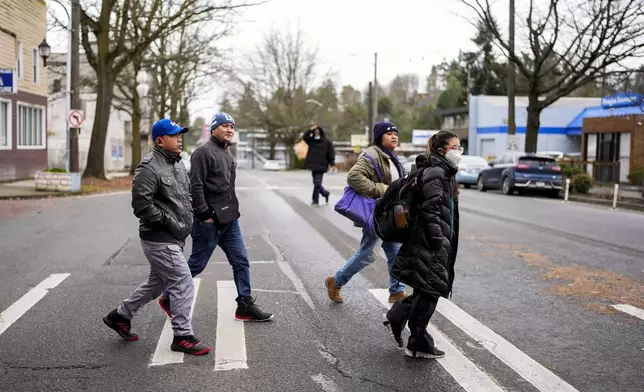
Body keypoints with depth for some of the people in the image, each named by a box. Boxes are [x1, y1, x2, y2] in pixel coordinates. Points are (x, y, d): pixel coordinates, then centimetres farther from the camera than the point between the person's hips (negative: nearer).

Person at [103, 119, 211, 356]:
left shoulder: (178, 164, 14)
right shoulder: (149, 168, -16)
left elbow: (186, 196, 25)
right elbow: (142, 205, -22)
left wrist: (187, 220, 11)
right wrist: (168, 222, -18)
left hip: (173, 238, 10)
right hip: (159, 239, -10)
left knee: (157, 283, 21)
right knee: (183, 283, -7)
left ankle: (120, 316, 37)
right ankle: (183, 336, 5)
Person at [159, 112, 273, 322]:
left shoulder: (227, 154, 16)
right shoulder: (203, 153, -12)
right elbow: (195, 186, -19)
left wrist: (231, 211, 16)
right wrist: (205, 214, -20)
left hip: (229, 220, 9)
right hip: (209, 221, -8)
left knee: (241, 260, 7)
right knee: (197, 264, 2)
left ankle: (245, 306, 14)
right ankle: (168, 299, 19)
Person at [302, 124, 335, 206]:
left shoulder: (327, 142, -3)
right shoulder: (311, 140, 7)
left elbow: (331, 153, -3)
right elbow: (304, 137, -8)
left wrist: (332, 164, -7)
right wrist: (310, 130, -21)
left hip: (321, 166, -5)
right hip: (313, 165, 5)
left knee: (317, 183, -10)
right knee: (316, 183, 13)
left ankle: (315, 200, -4)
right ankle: (325, 193, 35)